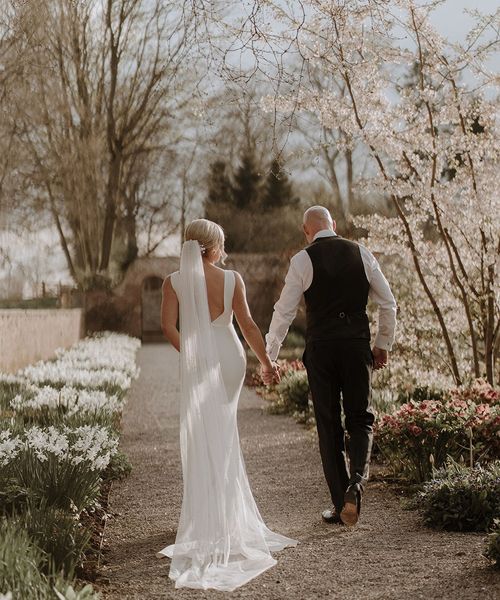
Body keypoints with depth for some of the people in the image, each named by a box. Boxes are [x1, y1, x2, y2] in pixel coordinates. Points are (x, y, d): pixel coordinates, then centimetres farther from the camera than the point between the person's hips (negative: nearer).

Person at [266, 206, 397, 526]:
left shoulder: (303, 260, -3)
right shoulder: (361, 253, 5)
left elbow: (284, 311, -2)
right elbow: (388, 303, 7)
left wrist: (269, 355, 9)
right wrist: (383, 345, 19)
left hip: (321, 348, -1)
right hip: (358, 345, 2)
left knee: (329, 426, 8)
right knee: (361, 420, 12)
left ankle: (340, 504, 11)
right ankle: (356, 481, -13)